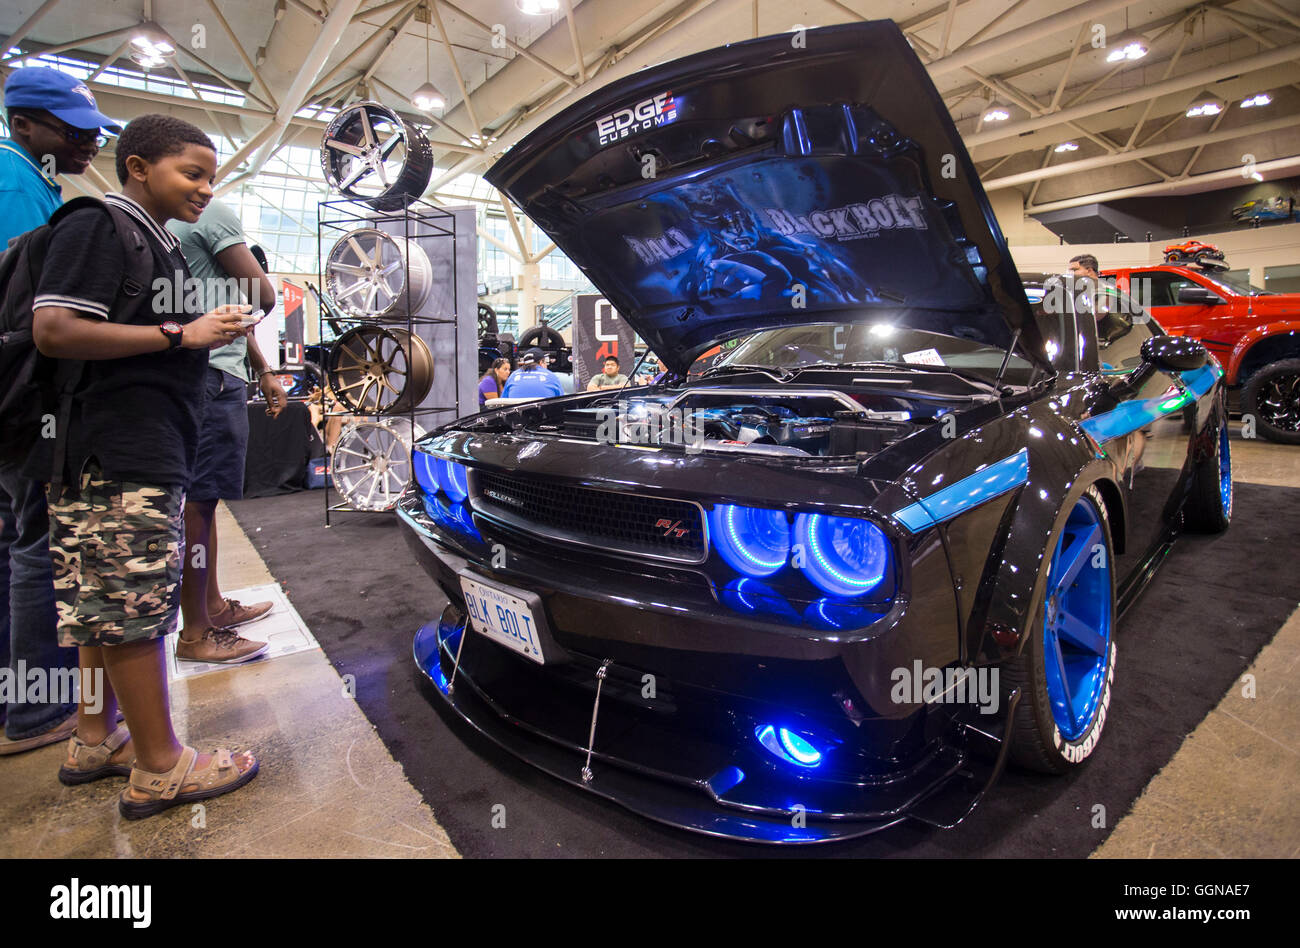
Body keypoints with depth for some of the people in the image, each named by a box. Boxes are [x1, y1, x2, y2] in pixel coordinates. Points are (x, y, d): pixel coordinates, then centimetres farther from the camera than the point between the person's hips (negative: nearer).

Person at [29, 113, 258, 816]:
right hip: (115, 456, -10)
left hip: (150, 453, 10)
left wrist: (214, 332, 15)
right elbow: (54, 332, -18)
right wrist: (181, 335, -16)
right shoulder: (96, 228, -7)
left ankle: (96, 742, 27)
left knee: (108, 604, 15)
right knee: (132, 604, -6)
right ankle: (160, 770, 3)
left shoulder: (161, 245, 23)